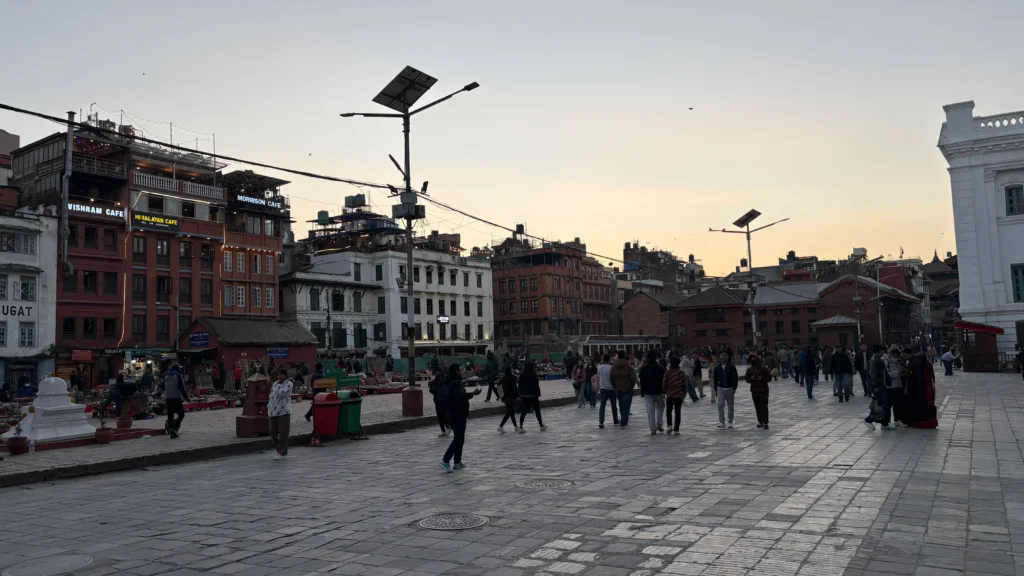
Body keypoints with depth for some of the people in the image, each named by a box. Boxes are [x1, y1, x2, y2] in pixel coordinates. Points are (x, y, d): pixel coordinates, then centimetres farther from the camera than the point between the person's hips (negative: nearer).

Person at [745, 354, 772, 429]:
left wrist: (762, 378, -20)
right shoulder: (749, 369, 5)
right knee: (757, 407, 6)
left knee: (764, 406, -8)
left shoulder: (764, 369, -5)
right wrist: (751, 379, -13)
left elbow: (769, 378, -3)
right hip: (754, 391, 4)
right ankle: (760, 422, 15)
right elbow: (747, 379, 9)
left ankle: (765, 422, -8)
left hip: (763, 390, -4)